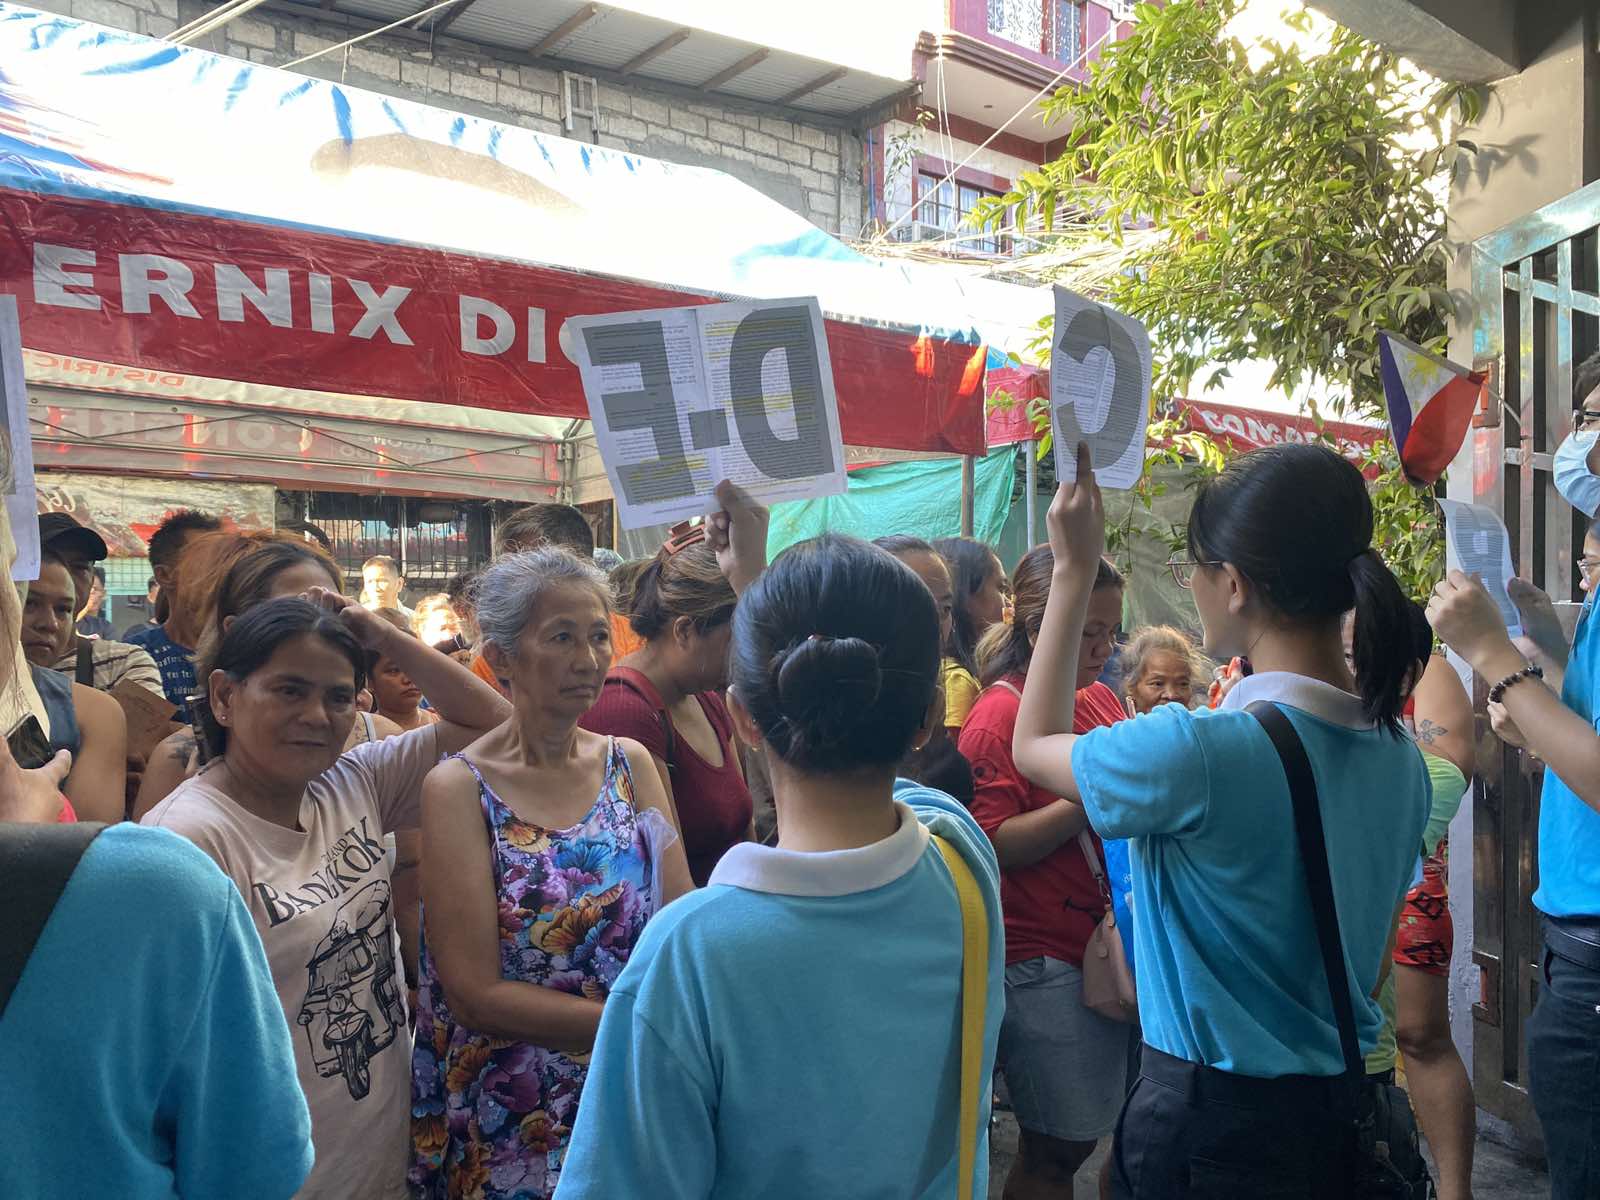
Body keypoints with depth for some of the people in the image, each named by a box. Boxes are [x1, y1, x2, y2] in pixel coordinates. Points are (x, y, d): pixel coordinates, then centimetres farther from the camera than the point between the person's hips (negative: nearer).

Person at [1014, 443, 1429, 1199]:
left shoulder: (1197, 752, -27)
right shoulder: (1400, 756, -4)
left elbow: (1034, 746, -8)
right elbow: (1375, 961, 7)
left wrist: (1073, 571, -5)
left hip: (1210, 1116, -7)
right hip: (1341, 1107, 7)